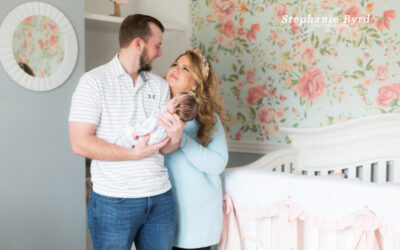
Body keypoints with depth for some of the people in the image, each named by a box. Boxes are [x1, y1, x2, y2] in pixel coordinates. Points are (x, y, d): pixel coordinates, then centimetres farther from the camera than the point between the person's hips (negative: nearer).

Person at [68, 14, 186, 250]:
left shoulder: (160, 85, 11)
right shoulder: (94, 81, -6)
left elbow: (163, 147, 9)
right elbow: (80, 143, -14)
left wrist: (175, 137, -14)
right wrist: (134, 153, -19)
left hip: (160, 197, 5)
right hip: (114, 202, -5)